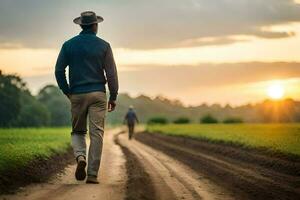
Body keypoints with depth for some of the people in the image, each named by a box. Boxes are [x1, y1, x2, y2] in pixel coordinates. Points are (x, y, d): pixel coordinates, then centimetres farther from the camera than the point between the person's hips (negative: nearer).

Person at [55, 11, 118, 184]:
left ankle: (80, 157, -13)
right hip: (98, 94, -2)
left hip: (77, 95, 2)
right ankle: (92, 174, -4)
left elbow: (59, 71, 1)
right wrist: (113, 96, 5)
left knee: (78, 131, 16)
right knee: (96, 134, 0)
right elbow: (111, 73, -3)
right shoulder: (103, 46, 0)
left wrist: (67, 92, 11)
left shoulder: (69, 45, 4)